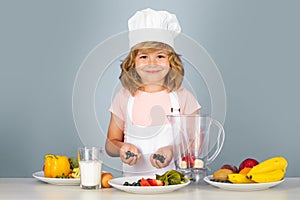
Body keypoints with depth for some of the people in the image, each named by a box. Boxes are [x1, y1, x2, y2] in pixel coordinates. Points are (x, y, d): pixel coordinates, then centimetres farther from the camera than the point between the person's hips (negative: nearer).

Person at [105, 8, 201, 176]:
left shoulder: (182, 96, 5)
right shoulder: (124, 97, 8)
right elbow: (111, 143, 12)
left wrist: (173, 150, -14)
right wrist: (122, 148, -11)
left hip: (174, 177, -1)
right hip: (133, 177, 1)